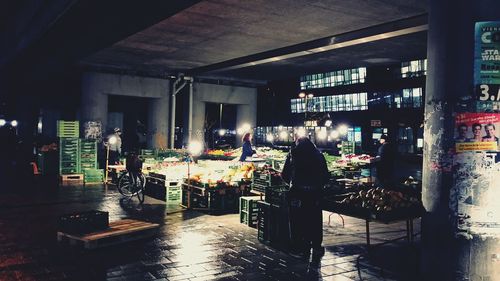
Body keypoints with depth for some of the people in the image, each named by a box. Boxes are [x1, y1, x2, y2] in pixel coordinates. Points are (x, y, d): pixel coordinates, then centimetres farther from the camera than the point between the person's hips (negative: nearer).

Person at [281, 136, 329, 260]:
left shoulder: (293, 153, 3)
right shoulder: (318, 155, 10)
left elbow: (284, 174, 1)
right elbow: (326, 175, 8)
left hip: (298, 192, -3)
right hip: (315, 193, 3)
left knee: (298, 221, 4)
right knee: (315, 220, 11)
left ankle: (301, 249, 6)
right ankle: (316, 248, 17)